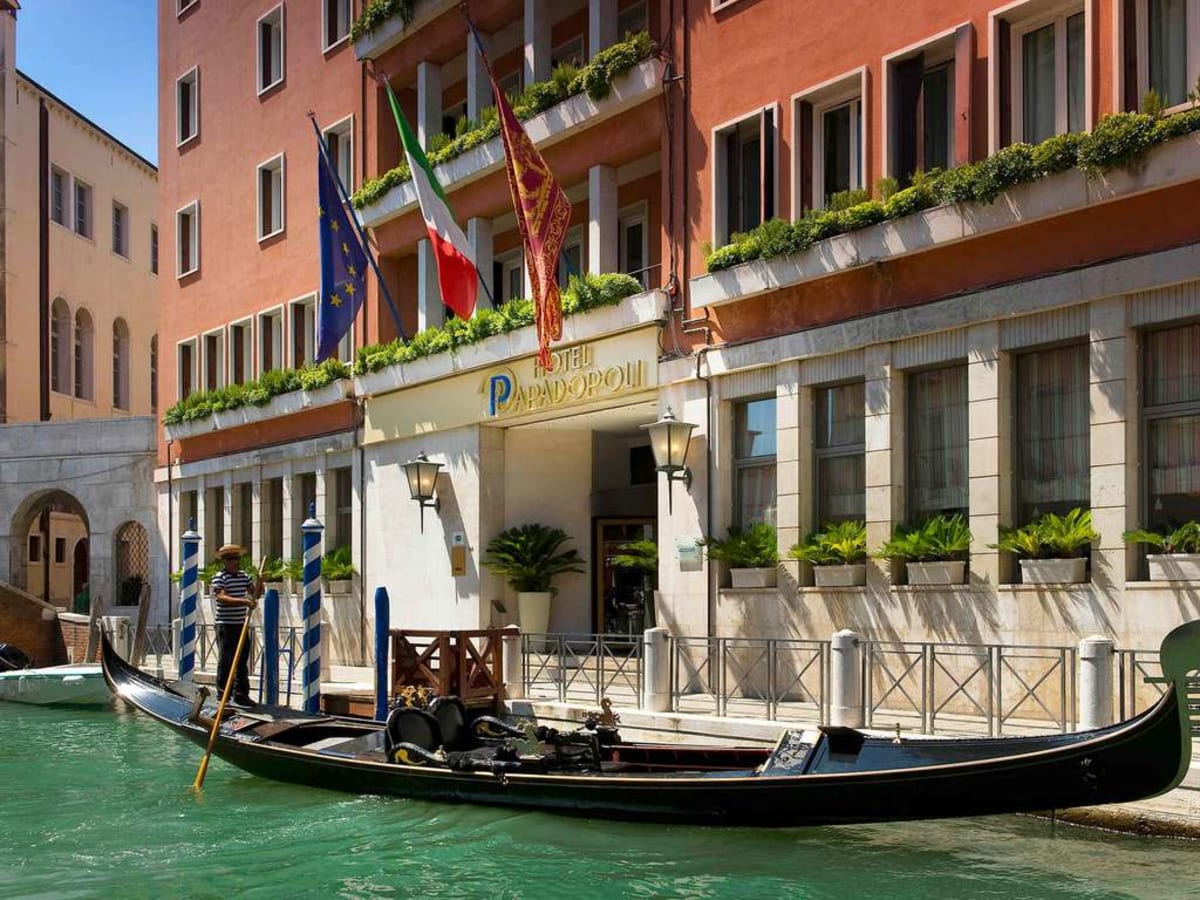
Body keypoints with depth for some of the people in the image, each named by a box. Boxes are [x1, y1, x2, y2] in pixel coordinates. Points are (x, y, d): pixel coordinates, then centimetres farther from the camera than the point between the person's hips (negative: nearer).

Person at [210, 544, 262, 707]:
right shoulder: (219, 578, -11)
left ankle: (241, 694, 17)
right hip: (226, 626, -7)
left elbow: (255, 592, 13)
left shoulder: (244, 576, 11)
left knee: (243, 661, 10)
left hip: (241, 625, 7)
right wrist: (244, 602, -35)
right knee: (226, 661, -3)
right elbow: (222, 597, -25)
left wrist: (259, 583, -8)